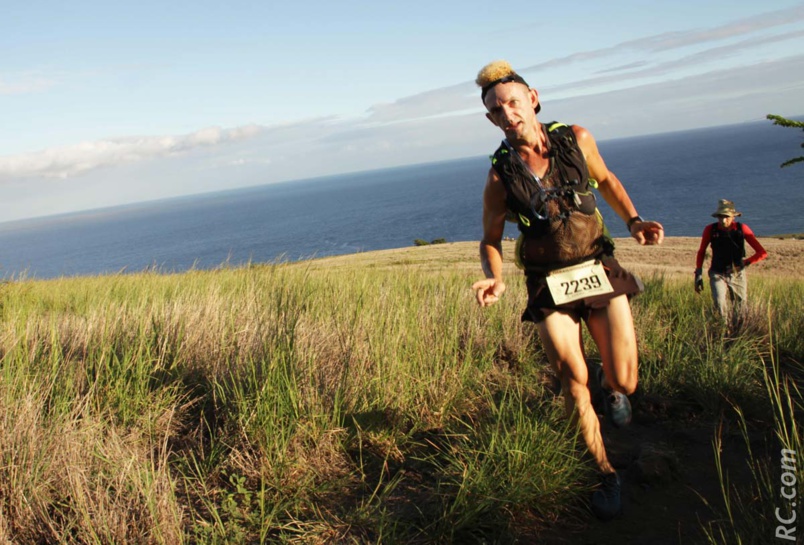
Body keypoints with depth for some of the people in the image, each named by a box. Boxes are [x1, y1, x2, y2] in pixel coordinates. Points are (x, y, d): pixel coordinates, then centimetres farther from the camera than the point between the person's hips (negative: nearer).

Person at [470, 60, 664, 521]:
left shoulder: (576, 139, -4)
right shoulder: (500, 176, -8)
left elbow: (605, 180, 15)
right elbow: (491, 239, 3)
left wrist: (634, 221, 0)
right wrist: (495, 279, -17)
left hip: (599, 271, 1)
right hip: (548, 286, -1)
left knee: (624, 382, -1)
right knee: (574, 383, -3)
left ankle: (609, 385, 40)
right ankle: (607, 475, 20)